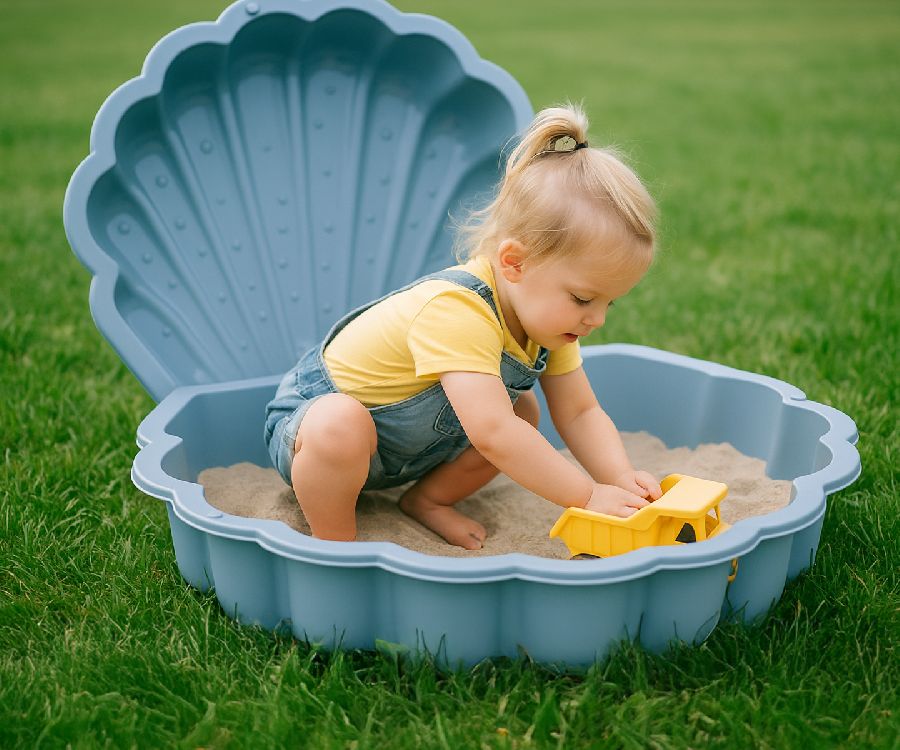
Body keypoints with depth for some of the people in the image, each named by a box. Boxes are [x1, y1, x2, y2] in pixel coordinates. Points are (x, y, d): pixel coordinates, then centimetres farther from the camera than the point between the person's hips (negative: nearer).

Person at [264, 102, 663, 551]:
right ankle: (334, 543, -15)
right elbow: (491, 433, -45)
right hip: (313, 415, -8)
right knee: (339, 425, -40)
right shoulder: (456, 311, -38)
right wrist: (587, 496, -38)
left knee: (523, 411, 2)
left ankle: (427, 498, 12)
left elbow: (579, 413, -6)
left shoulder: (546, 313, -8)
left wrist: (622, 478, -23)